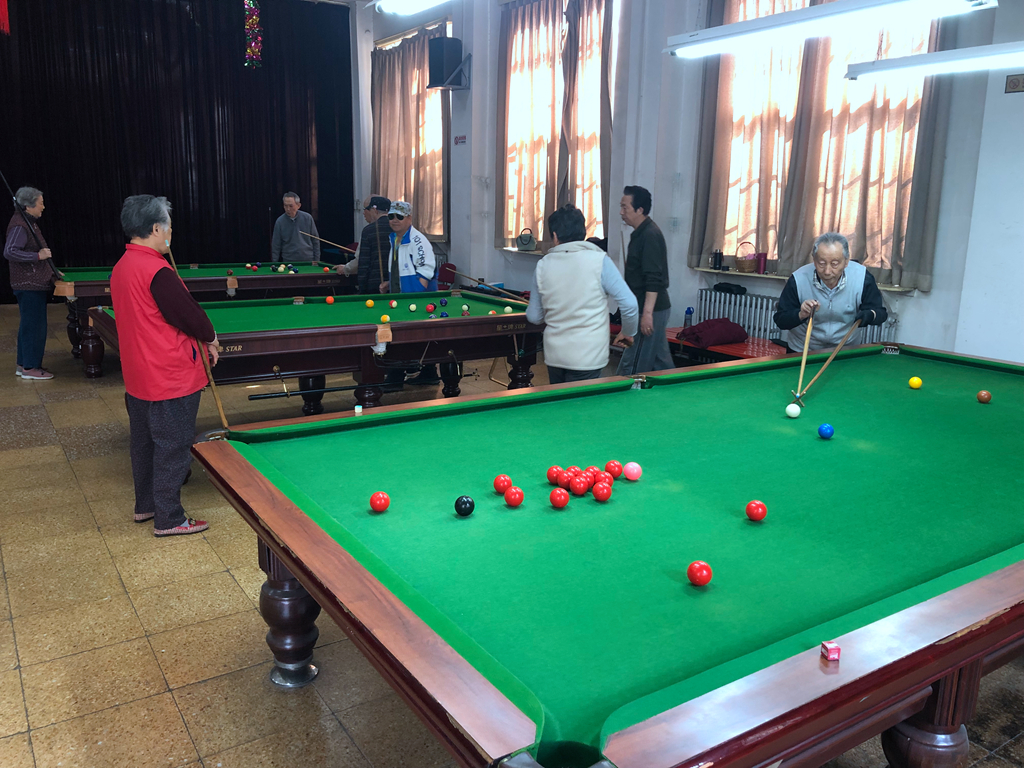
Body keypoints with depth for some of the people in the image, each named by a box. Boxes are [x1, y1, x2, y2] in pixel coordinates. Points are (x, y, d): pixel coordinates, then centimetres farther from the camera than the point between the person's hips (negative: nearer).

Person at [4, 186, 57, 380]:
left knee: (28, 324, 15)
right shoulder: (19, 226, -17)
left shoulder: (29, 222, 15)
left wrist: (50, 270, 21)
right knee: (34, 326, -5)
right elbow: (9, 252, -26)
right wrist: (38, 256, -26)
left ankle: (23, 364, 24)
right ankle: (30, 368, 2)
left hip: (36, 283, 11)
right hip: (29, 285, -11)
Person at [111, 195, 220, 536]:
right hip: (171, 378, -10)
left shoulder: (120, 268, 8)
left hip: (138, 377, 10)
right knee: (172, 447, 2)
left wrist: (199, 339, 13)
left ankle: (145, 505, 35)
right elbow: (189, 314, -21)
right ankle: (168, 518, 11)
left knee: (144, 441, 20)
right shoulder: (157, 271, -22)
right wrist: (210, 337, -1)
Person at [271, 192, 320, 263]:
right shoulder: (280, 221, -3)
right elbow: (276, 246, 1)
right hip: (288, 262, -1)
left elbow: (315, 240, 6)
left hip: (308, 260, 1)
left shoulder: (308, 218, -1)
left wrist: (317, 260, 2)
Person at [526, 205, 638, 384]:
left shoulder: (543, 265, 1)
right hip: (587, 358, -4)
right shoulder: (600, 261, -9)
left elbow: (534, 317, 8)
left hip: (554, 355, 4)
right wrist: (628, 332, 7)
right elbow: (629, 303, -11)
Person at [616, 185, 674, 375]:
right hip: (655, 309, 10)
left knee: (630, 368, -7)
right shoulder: (641, 233, 14)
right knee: (662, 363, 14)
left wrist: (647, 313, -27)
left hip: (651, 310, -10)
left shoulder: (650, 235, -16)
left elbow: (654, 280, -23)